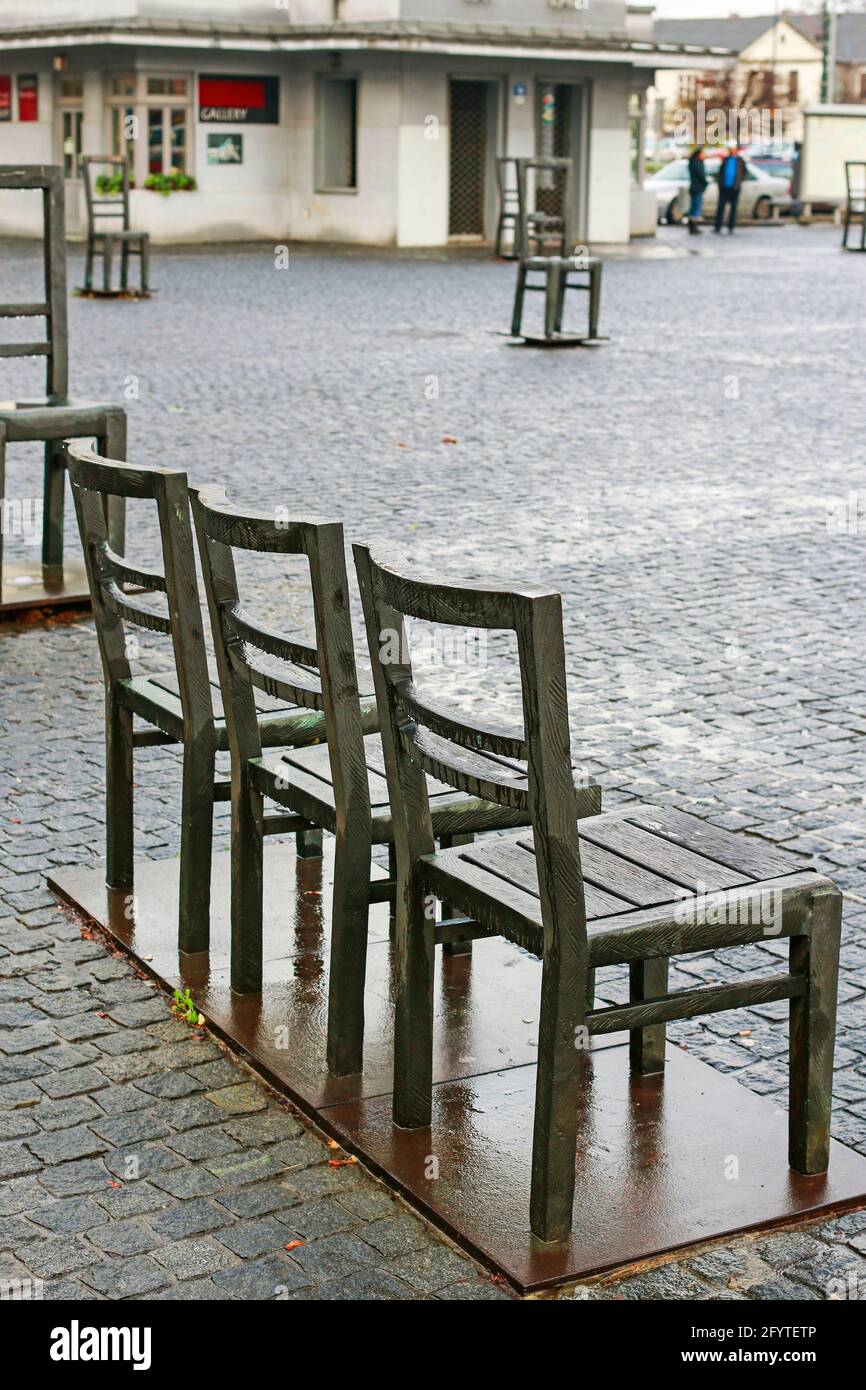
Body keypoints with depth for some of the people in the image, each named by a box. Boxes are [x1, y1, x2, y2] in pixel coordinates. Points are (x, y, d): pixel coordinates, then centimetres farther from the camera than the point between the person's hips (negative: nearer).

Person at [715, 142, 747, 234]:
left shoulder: (740, 160, 3)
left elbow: (744, 172, 9)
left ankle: (731, 228, 5)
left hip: (734, 188, -2)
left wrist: (739, 182, 1)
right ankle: (718, 227, -1)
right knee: (721, 207, -2)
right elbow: (720, 171, 15)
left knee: (733, 208, 1)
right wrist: (720, 182, 6)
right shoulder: (725, 159, 10)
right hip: (724, 187, 2)